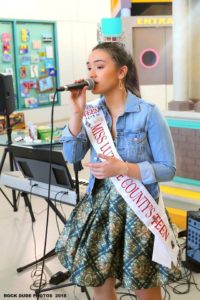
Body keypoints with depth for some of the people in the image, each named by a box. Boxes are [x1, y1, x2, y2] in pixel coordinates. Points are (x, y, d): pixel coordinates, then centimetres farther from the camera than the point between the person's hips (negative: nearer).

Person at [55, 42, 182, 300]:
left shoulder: (148, 113, -13)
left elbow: (168, 169, -13)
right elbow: (72, 156, -7)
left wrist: (123, 168, -25)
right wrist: (77, 112, -16)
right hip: (99, 204, 4)